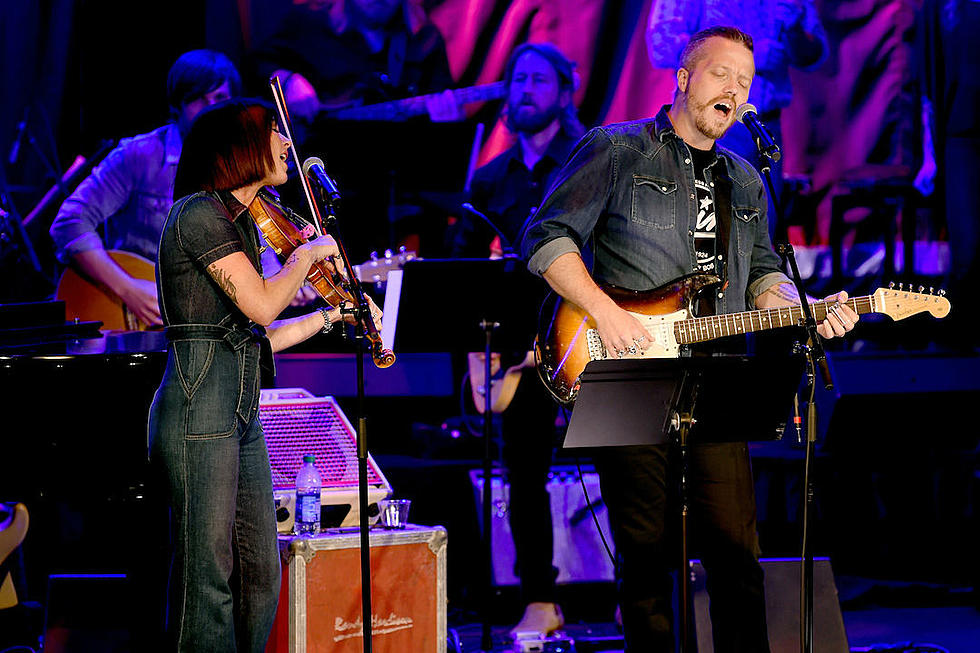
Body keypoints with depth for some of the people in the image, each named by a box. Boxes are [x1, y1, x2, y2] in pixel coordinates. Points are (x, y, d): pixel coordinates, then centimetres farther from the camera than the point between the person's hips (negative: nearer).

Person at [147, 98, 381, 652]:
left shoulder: (238, 222, 19)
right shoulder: (199, 213, -9)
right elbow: (262, 305, -18)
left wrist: (331, 316, 21)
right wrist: (308, 255, -2)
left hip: (241, 413, 9)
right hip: (200, 408, -9)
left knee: (262, 574, 8)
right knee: (209, 575, -8)